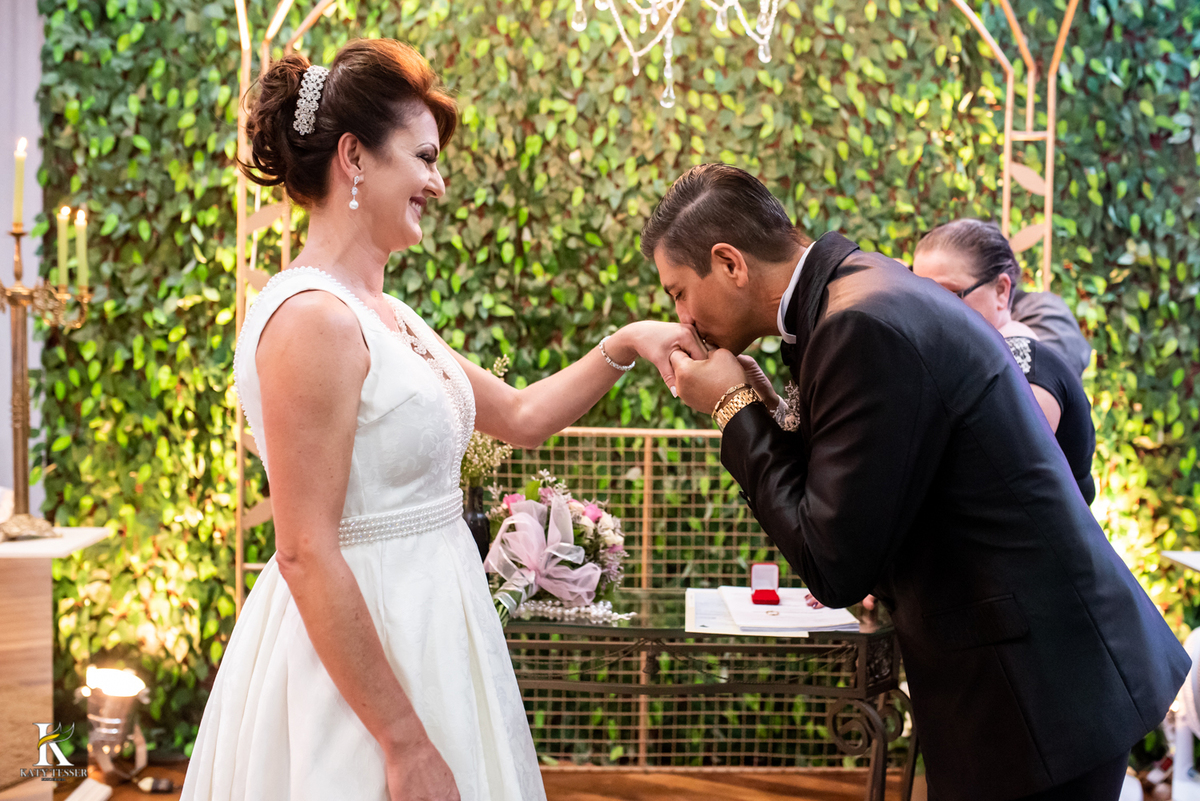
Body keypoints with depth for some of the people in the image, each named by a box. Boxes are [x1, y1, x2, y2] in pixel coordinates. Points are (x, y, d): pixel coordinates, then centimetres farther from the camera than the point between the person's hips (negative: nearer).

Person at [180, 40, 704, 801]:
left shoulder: (386, 315, 9)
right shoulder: (313, 318, -19)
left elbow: (520, 415, 21)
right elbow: (306, 554, -22)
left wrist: (623, 345, 7)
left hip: (421, 634, 9)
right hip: (362, 651, -9)